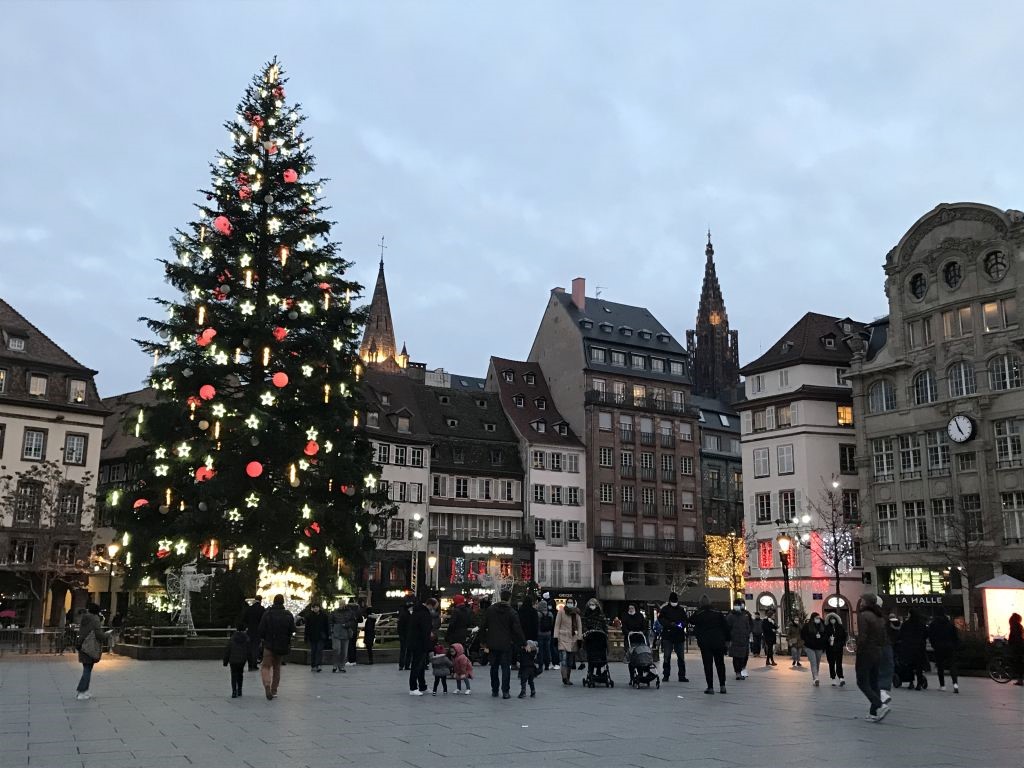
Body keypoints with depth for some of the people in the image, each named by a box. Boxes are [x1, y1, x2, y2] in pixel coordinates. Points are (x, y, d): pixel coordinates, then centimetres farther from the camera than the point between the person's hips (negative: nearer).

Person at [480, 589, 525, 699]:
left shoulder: (490, 610, 2)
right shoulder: (512, 613, -8)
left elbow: (482, 626, 6)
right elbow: (517, 630, -8)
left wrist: (485, 640, 13)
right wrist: (523, 643, 1)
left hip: (492, 644, 3)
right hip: (506, 645, -3)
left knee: (494, 667, 14)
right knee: (506, 667, 2)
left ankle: (494, 690, 19)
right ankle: (505, 692, -2)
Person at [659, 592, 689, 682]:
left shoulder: (682, 609, 10)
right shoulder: (664, 609, 2)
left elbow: (686, 620, 12)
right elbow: (660, 619, -6)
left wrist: (682, 624, -9)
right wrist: (670, 624, -19)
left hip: (679, 636, 2)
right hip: (667, 635, -2)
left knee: (681, 657, 4)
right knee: (667, 656, 0)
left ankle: (682, 676, 10)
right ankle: (666, 675, 7)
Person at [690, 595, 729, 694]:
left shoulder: (698, 615, -3)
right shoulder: (717, 613, 2)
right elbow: (726, 627, 4)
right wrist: (727, 639, 11)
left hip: (705, 643, -2)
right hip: (718, 642, 2)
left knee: (707, 665, 2)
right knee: (720, 664, 13)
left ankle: (710, 687, -1)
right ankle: (722, 686, 11)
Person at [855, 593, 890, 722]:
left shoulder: (864, 615, -14)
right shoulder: (879, 617, 12)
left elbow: (862, 638, -19)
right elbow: (883, 638, 14)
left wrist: (858, 657, -12)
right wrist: (879, 650, 17)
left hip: (866, 653, -8)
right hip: (877, 653, 8)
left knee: (862, 683, -2)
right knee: (873, 683, 12)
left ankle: (880, 706, -16)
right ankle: (874, 713, 12)